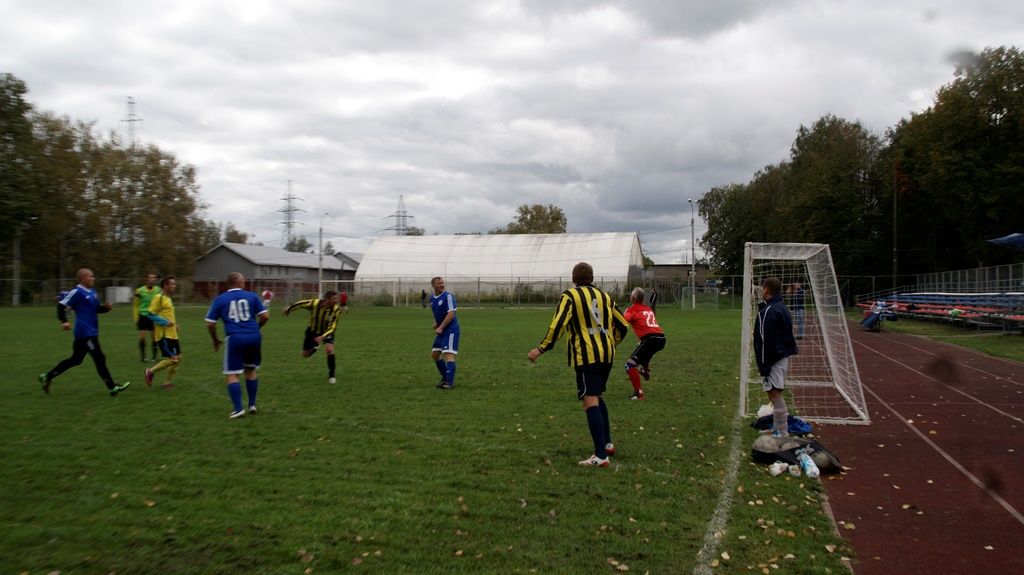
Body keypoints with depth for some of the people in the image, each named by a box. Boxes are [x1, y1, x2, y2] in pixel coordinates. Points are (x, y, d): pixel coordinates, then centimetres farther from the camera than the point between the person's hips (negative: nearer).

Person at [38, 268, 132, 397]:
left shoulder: (92, 292, 13)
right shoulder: (77, 292, -12)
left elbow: (97, 308, 22)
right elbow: (61, 305, -13)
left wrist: (106, 307, 3)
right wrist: (64, 321, -23)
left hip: (91, 332, 9)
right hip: (85, 333, -9)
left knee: (75, 360, 15)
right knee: (99, 359, -6)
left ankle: (47, 377, 25)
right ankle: (113, 388, -2)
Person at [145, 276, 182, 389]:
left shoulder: (168, 298, 16)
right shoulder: (158, 297, -11)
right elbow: (151, 314, -15)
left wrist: (174, 324, 12)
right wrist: (166, 322, -19)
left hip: (172, 334, 9)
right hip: (164, 335, -9)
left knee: (178, 359, 8)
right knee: (172, 359, -12)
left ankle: (167, 382, 18)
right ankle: (151, 372, 7)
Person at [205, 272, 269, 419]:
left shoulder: (220, 299, 5)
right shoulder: (252, 296, 6)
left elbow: (210, 323, 3)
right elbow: (265, 316, 3)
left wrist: (215, 340, 19)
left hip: (234, 338, -2)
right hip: (254, 337, 2)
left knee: (231, 375, 5)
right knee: (251, 371, 19)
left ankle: (238, 409, -3)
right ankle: (252, 405, 24)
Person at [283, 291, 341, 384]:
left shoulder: (336, 309, -27)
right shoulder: (314, 303, -30)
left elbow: (333, 326, -27)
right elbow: (300, 303, -11)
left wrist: (323, 336, -41)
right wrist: (288, 309, 3)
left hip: (327, 331, -1)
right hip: (312, 331, 1)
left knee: (330, 350, -25)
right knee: (305, 354, 9)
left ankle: (331, 376, -9)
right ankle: (316, 347, 46)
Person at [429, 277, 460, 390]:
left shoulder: (448, 296, -14)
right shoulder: (432, 298, 10)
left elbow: (451, 314, -20)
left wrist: (440, 328, -21)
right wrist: (436, 323, 9)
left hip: (451, 330, -9)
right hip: (441, 330, 9)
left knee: (448, 354, -17)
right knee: (434, 354, 13)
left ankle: (450, 382, -21)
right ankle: (445, 377, 27)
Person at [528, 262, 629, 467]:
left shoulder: (569, 296, 0)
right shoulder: (605, 296, 16)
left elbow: (558, 324, -13)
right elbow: (623, 326, 20)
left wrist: (541, 349, -8)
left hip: (586, 356, -6)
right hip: (606, 354, 6)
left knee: (590, 402, -9)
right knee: (597, 397, 24)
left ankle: (601, 456, -15)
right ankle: (607, 444, 25)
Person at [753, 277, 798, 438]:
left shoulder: (768, 311, -18)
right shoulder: (781, 307, 13)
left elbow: (765, 342, -20)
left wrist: (764, 366, -18)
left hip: (774, 358, -10)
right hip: (782, 356, 10)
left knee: (774, 393, -7)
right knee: (774, 392, 16)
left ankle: (782, 433, -5)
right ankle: (778, 428, 24)